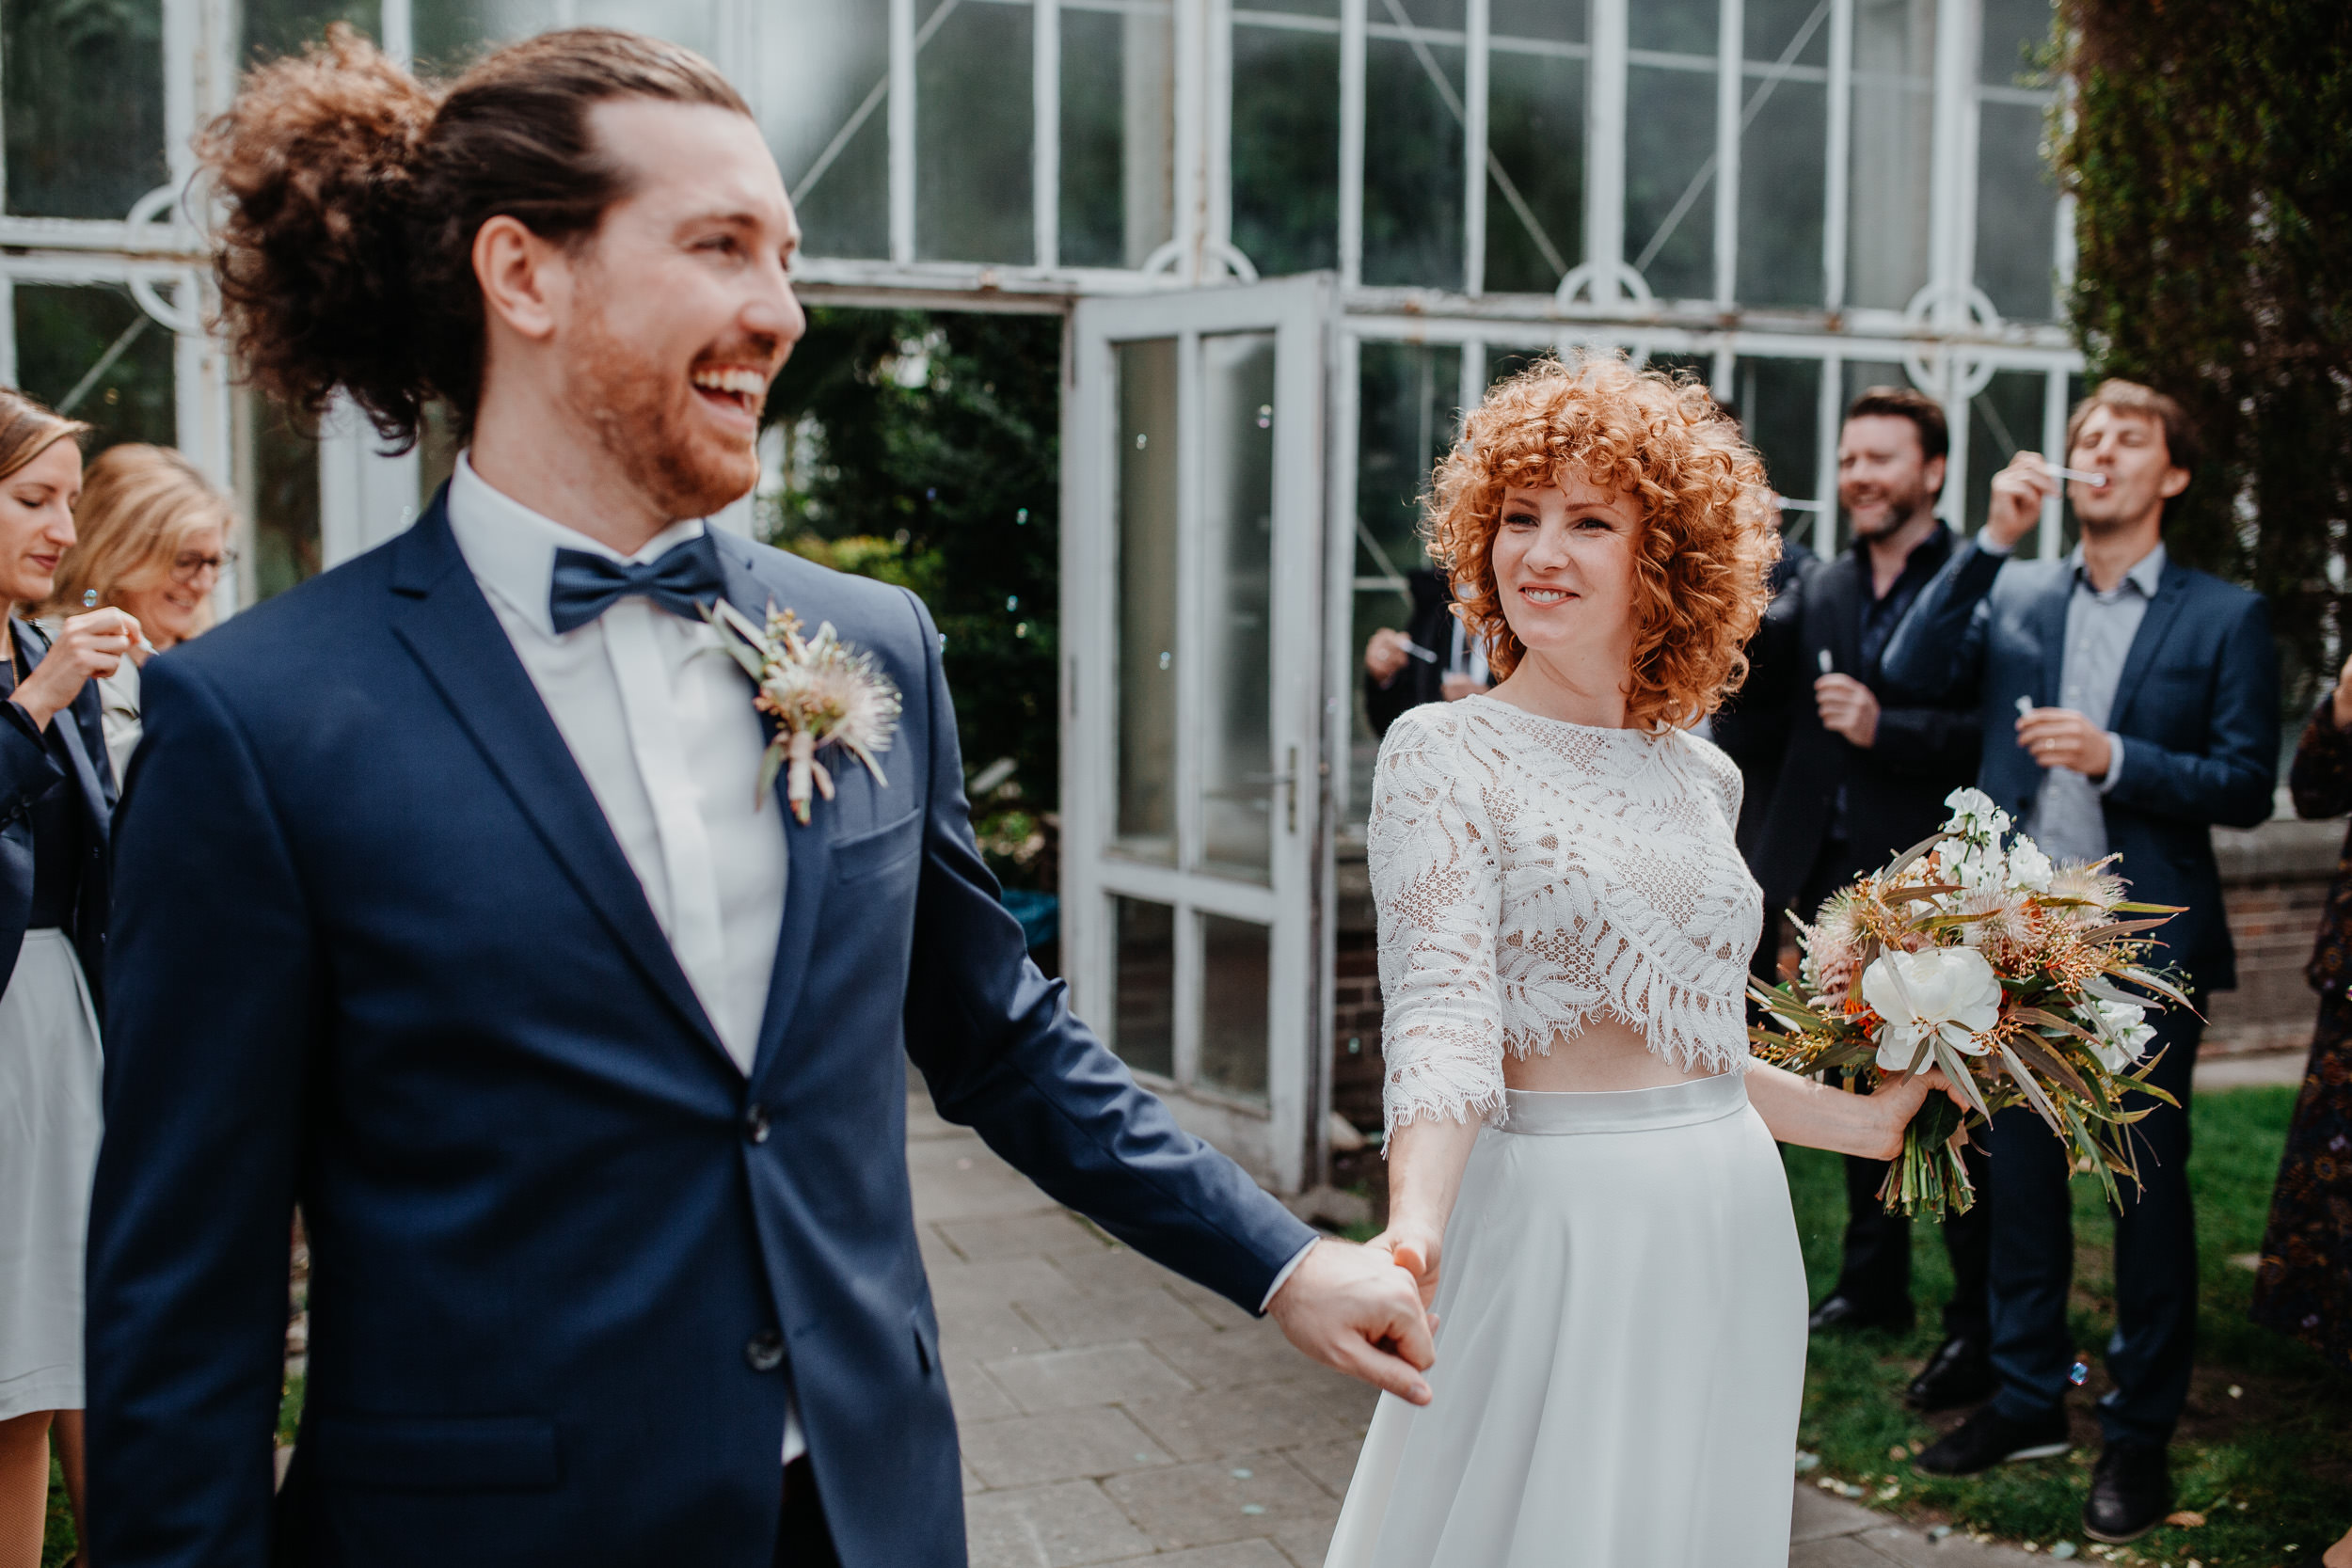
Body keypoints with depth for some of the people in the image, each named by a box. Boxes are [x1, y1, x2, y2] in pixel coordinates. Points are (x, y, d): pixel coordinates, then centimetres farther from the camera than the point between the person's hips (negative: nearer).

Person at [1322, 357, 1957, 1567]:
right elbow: (1440, 1013, -19)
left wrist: (1865, 1120, 18)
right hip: (1553, 1227, -5)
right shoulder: (1444, 754, -7)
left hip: (1727, 1233, 6)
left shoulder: (1702, 776, 10)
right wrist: (1414, 1227, -33)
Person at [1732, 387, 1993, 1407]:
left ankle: (1982, 1324, 8)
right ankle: (1874, 1284, 31)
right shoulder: (1818, 592, 13)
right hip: (1837, 884, 7)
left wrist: (1887, 728, -22)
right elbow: (1758, 700, 3)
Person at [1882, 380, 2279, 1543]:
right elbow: (1911, 673, -8)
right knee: (2019, 1173, 13)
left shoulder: (2225, 616, 0)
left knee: (2149, 1191, 4)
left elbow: (2246, 788, -4)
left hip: (2145, 948, -3)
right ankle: (2027, 1396, 28)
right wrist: (1991, 539, -11)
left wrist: (2115, 758, -18)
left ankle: (2139, 1436, 17)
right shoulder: (2012, 595, 8)